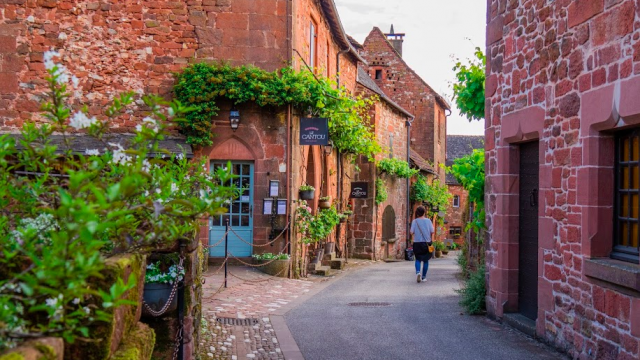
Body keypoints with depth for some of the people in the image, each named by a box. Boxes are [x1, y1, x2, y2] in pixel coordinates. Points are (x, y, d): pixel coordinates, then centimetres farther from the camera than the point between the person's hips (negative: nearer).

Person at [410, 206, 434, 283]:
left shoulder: (415, 221, -5)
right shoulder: (428, 221, -2)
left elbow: (412, 232, -8)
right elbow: (432, 232, -4)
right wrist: (431, 240, 13)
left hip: (417, 243, 0)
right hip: (427, 243, 0)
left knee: (418, 259, 11)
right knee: (425, 260, 12)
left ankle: (418, 272, -14)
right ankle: (424, 277, 14)